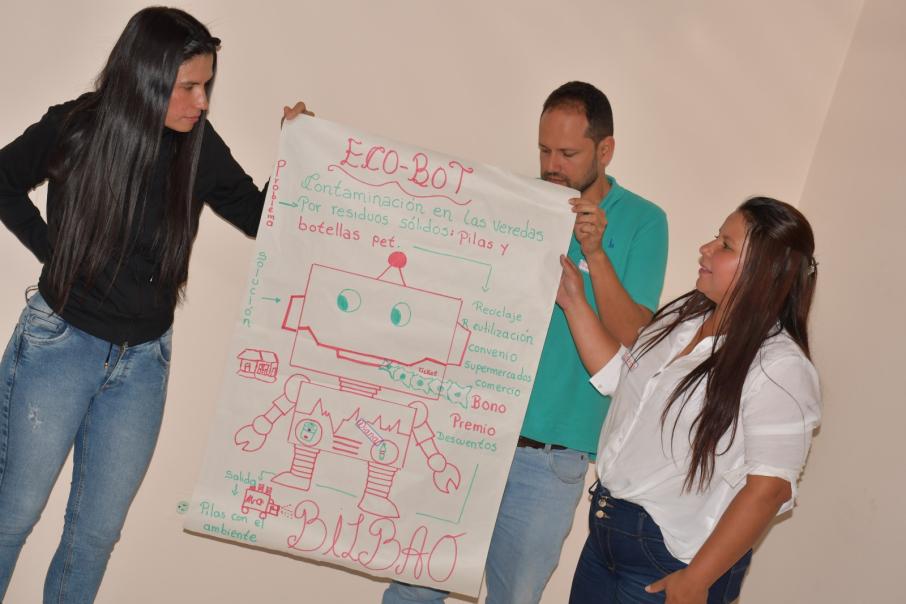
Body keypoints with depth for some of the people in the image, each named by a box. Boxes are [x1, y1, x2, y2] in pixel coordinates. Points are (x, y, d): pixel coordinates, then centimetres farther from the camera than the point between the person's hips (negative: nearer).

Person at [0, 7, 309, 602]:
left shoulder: (199, 148, -6)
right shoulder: (76, 128, -12)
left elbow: (263, 218, 1)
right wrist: (51, 249, -3)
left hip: (143, 359, 2)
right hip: (60, 342, -2)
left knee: (98, 528, 11)